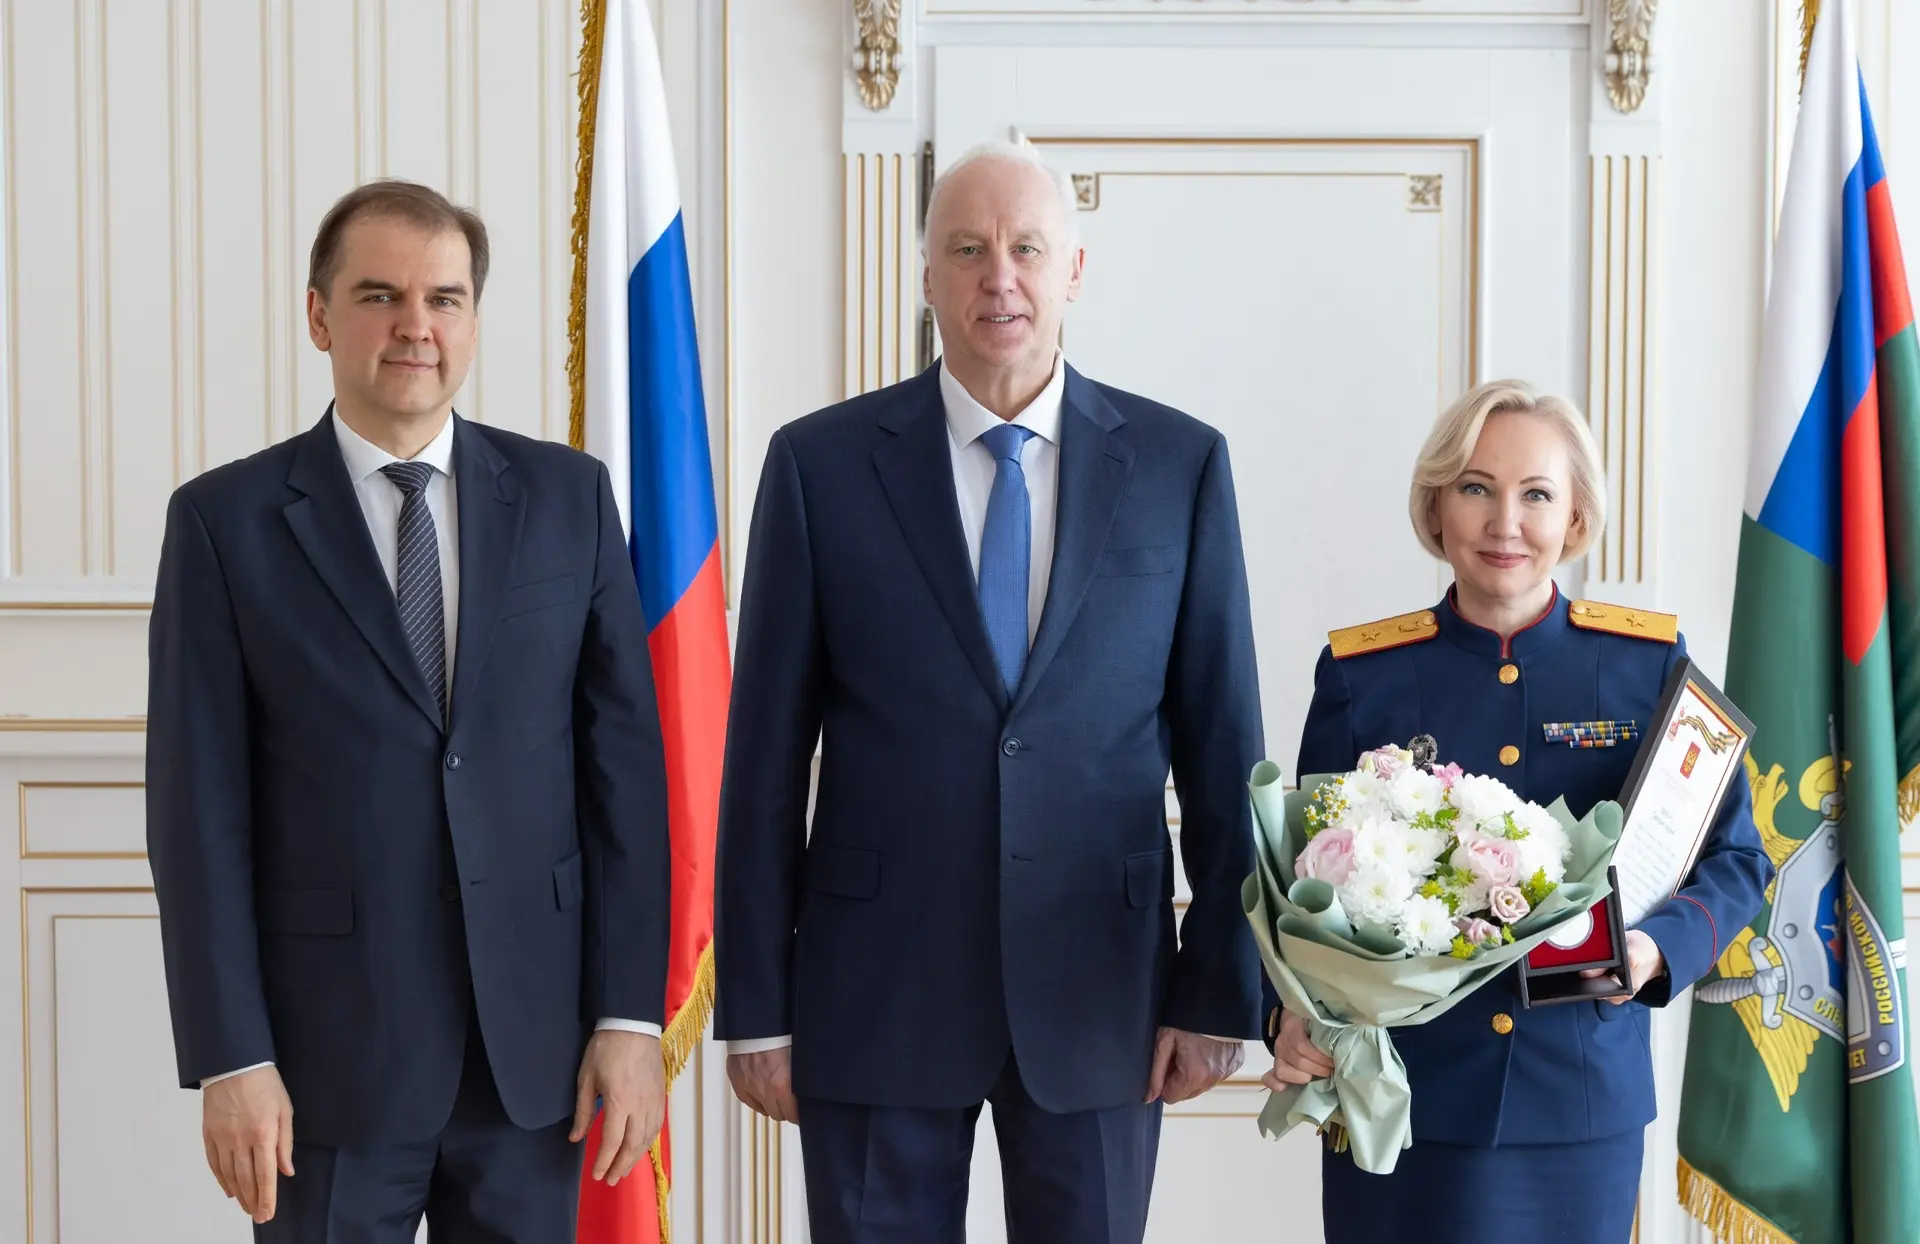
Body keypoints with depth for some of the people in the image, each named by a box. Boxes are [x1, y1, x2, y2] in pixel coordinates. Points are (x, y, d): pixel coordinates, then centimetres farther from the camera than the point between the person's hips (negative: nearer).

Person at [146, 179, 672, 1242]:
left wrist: (631, 1014, -2)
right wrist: (229, 1058, -8)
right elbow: (201, 806, -3)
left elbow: (624, 757, 2)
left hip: (533, 1036, 2)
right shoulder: (224, 520, -2)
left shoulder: (567, 496, 4)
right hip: (330, 1043, -2)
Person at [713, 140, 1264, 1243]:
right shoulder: (822, 464, -1)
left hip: (1098, 993, 1)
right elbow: (766, 758, 0)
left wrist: (1220, 991, 1)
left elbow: (1220, 744, 3)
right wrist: (756, 1008, -2)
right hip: (877, 989, 0)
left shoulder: (1180, 464, 1)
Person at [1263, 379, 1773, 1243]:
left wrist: (1658, 948, -15)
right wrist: (1294, 1014, -14)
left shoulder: (1651, 663, 0)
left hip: (1582, 1101, 1)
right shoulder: (1360, 673, -1)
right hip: (1399, 1100, 0)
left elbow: (1734, 860, 4)